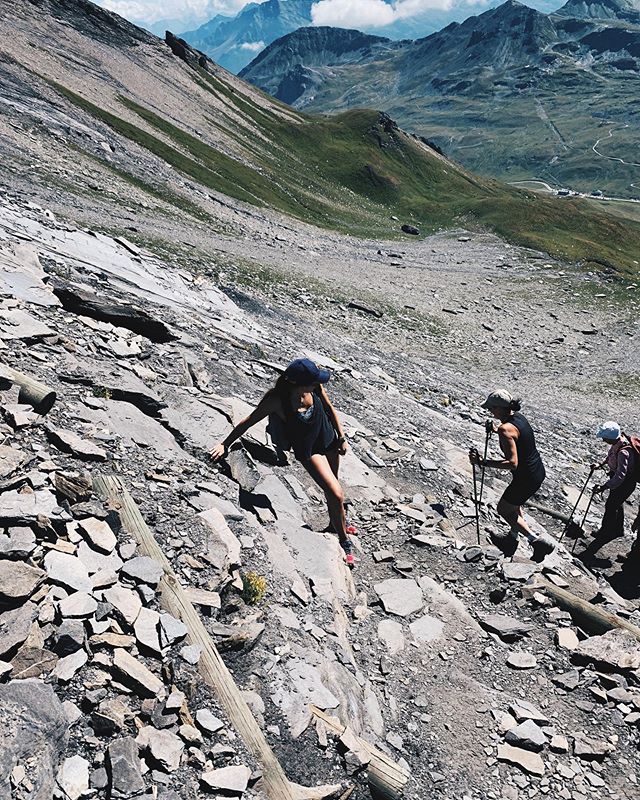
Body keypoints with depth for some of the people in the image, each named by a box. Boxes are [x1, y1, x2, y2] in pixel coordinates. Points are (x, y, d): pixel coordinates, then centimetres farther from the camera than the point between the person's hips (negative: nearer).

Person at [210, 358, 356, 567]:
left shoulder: (315, 387, -19)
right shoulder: (276, 399, -31)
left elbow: (330, 408, -1)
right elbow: (248, 422, -21)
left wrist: (341, 437, 4)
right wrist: (225, 445, -15)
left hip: (329, 439, 5)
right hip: (308, 451, -5)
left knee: (332, 488, 23)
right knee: (337, 494, -9)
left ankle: (338, 522, 51)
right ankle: (345, 543, 13)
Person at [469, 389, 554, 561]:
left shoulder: (505, 428, -27)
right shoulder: (518, 416, 1)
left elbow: (512, 463, -32)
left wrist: (482, 462, -31)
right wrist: (496, 430, 20)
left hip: (526, 478, -9)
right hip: (538, 471, 9)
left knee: (503, 509, 13)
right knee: (514, 503, 30)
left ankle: (537, 541, 9)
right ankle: (513, 538, 46)